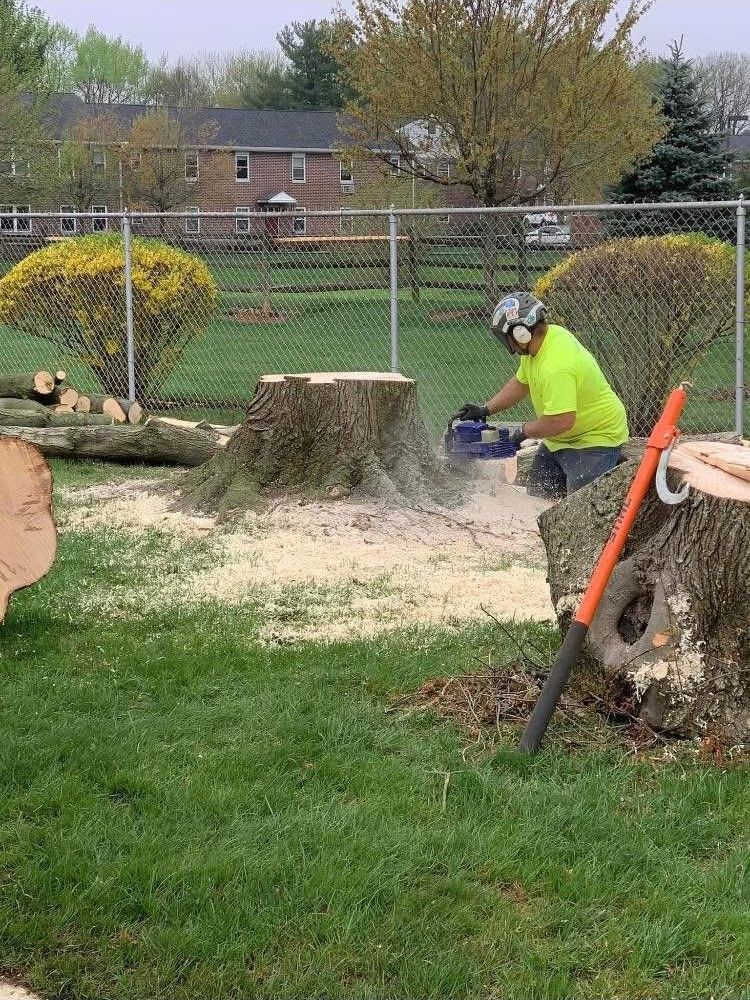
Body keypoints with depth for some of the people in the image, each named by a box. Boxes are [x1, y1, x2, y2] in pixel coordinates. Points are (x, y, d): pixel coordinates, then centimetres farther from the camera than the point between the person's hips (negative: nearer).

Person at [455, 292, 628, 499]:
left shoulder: (556, 367, -33)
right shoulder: (550, 333, -2)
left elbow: (562, 421, -36)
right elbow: (521, 383, 14)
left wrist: (525, 431, -18)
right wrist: (485, 410, 8)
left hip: (594, 441, -10)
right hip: (561, 441, 10)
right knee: (538, 494, 13)